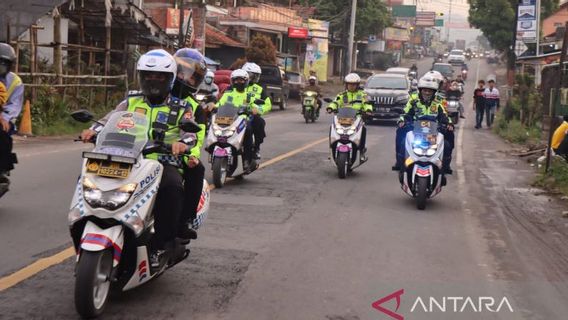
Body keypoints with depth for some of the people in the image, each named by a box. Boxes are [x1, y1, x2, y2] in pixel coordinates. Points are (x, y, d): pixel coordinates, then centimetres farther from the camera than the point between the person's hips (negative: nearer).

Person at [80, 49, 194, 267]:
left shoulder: (180, 108, 11)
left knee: (172, 188, -37)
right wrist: (93, 130, -17)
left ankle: (159, 246, -25)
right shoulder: (131, 102, 19)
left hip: (164, 163, -3)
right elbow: (111, 119, 4)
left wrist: (182, 143, -31)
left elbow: (190, 131, -7)